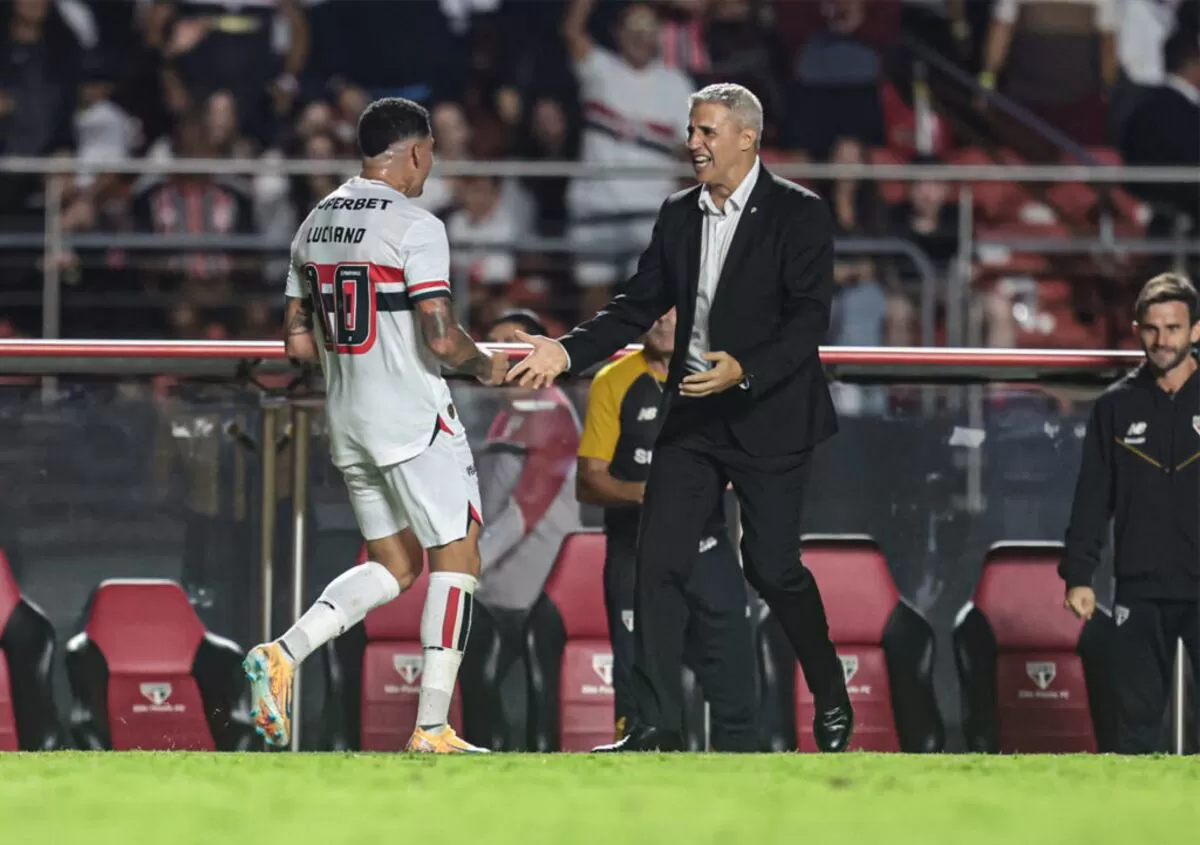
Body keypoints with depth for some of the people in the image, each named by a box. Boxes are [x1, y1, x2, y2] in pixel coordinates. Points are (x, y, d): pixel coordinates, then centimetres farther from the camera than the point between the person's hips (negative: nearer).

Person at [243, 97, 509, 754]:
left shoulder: (313, 225, 10)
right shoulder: (415, 227, -13)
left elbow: (299, 342, 13)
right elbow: (442, 337, -19)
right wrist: (486, 367, 0)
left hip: (347, 422, 8)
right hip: (414, 422, -8)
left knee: (395, 564, 17)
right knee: (455, 559, 3)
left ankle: (282, 655, -2)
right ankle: (431, 729, -1)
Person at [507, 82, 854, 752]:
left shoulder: (799, 215, -9)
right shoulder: (679, 216, 9)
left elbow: (809, 319, -16)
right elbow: (639, 307, 10)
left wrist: (744, 370, -29)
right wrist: (567, 352, -3)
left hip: (770, 416, -5)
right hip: (692, 417, 5)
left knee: (772, 566, -1)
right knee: (659, 563, -4)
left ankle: (831, 698, 23)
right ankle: (658, 725, -3)